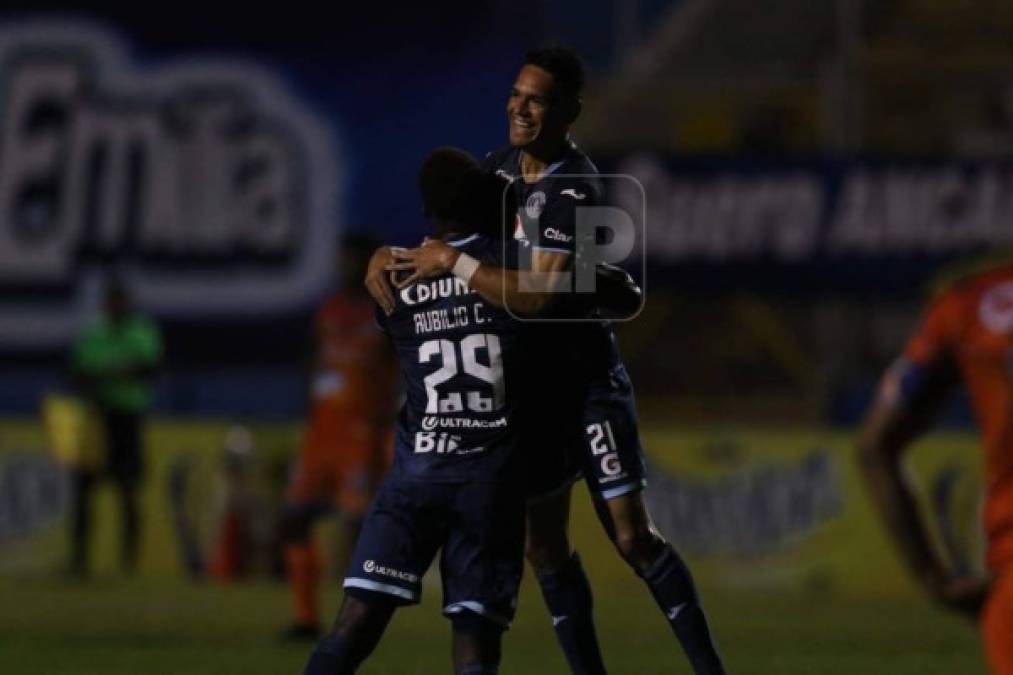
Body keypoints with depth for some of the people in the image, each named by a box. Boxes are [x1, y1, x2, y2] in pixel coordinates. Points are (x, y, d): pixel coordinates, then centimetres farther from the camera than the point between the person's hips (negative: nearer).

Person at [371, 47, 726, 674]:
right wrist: (391, 257, -7)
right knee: (546, 547, 9)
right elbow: (449, 240, 12)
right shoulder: (501, 167, 3)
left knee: (634, 537, -7)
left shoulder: (575, 190, -22)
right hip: (532, 386, 7)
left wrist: (453, 261, -28)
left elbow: (539, 295, -32)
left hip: (588, 381, -7)